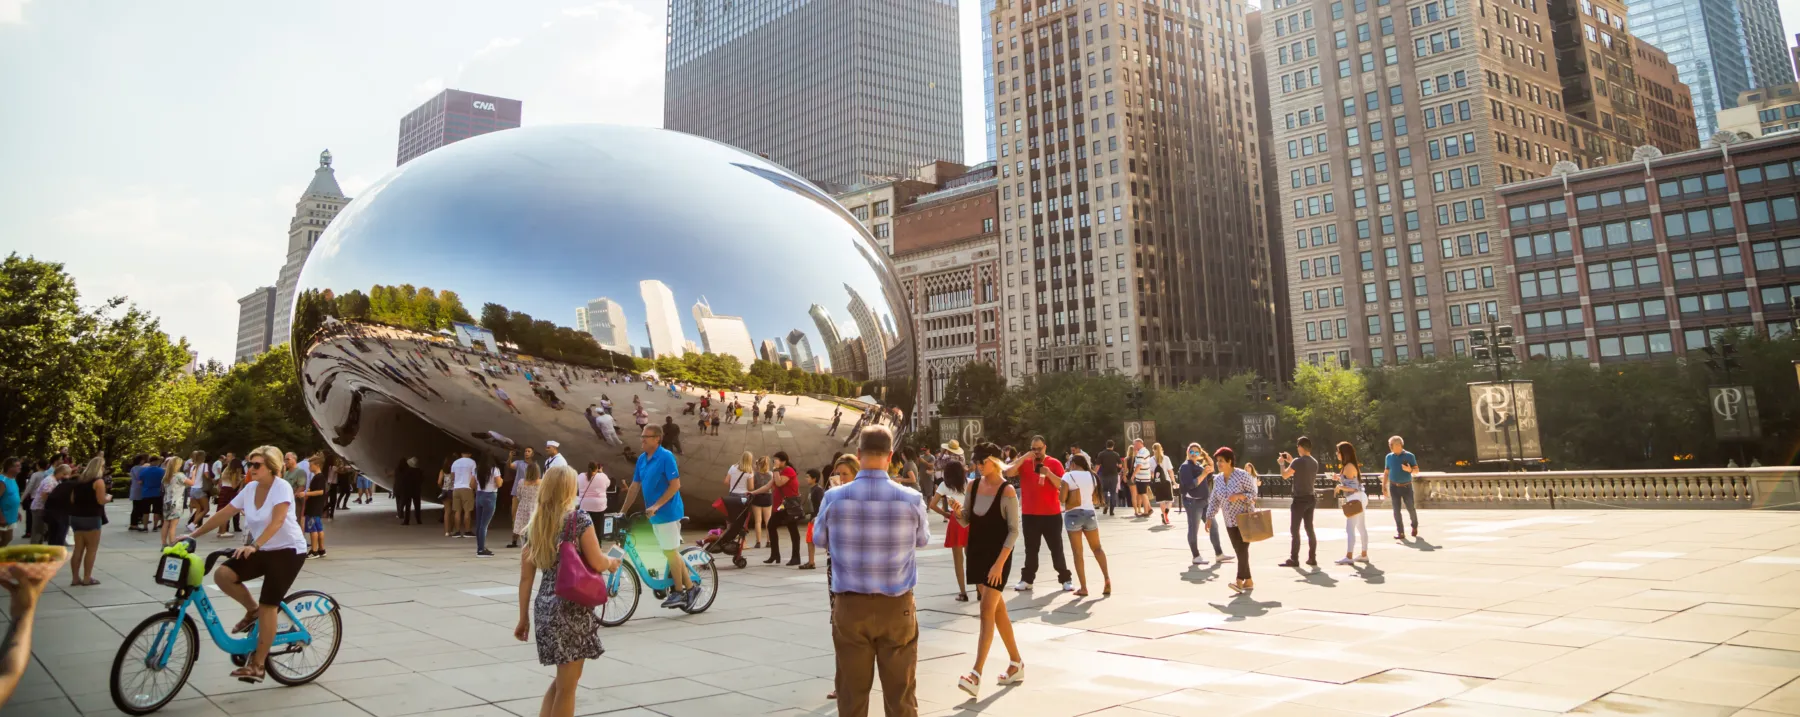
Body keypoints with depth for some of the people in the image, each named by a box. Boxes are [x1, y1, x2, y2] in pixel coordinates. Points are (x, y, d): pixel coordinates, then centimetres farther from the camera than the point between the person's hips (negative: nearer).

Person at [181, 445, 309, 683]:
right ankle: (252, 610, 10)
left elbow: (277, 521, -30)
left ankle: (257, 664, -1)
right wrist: (193, 534, 0)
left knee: (268, 606, -10)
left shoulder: (282, 487, -18)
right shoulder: (250, 489, 4)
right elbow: (223, 514, 7)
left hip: (288, 551, -7)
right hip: (262, 550, 7)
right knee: (222, 575, -16)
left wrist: (254, 545, -42)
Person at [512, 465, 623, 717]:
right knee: (567, 686, 4)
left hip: (544, 607, 7)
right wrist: (612, 561, 9)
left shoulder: (535, 524, 9)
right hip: (573, 608, -7)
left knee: (561, 681, 21)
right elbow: (597, 564, -13)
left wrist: (523, 618, 14)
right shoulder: (579, 518, -9)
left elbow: (525, 577, 9)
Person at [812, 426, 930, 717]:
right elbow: (923, 540, 8)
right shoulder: (911, 499, -11)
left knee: (852, 691, 12)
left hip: (850, 605, 0)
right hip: (896, 605, 0)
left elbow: (819, 540, 7)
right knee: (901, 693, 11)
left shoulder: (834, 498, -11)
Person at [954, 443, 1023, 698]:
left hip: (998, 557, -6)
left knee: (987, 612, -11)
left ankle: (976, 675, -14)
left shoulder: (1007, 491, -14)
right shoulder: (973, 487, 3)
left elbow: (1014, 530, -14)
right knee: (998, 611, 15)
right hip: (977, 554, 6)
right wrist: (958, 514, -15)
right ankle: (1017, 663, 29)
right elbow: (966, 522, 8)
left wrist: (1000, 563, -20)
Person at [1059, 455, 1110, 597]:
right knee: (1097, 547, 19)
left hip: (1073, 515, -4)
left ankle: (1083, 588, 0)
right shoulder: (1091, 476, 8)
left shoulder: (1068, 476, -6)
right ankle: (1107, 578, 4)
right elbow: (1095, 497, 13)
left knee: (1077, 552, 1)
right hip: (1089, 513, 4)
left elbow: (1063, 498, -10)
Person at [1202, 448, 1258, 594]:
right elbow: (1214, 500, 10)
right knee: (1238, 551, 7)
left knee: (1242, 549, -13)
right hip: (1230, 521, 6)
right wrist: (1209, 517, 2)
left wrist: (1239, 496, -26)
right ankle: (1248, 582, 15)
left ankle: (1240, 581, -20)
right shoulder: (1217, 479, 6)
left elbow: (1254, 494, -10)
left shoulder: (1242, 475, -13)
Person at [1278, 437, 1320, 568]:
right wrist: (1291, 462, 23)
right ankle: (1312, 558, 15)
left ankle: (1294, 559, -2)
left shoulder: (1298, 461, -16)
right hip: (1310, 498, 7)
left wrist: (1282, 463, 7)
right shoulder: (1315, 462, 8)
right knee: (1309, 529, 13)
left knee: (1295, 530, -2)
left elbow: (1285, 475, -10)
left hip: (1300, 499, -7)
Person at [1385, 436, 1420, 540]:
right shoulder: (1389, 457, 7)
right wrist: (1384, 486, 6)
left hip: (1406, 487, -2)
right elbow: (1386, 472, 13)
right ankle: (1400, 532, 2)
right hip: (1394, 487, 2)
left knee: (1411, 508, 2)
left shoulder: (1409, 456, -3)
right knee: (1396, 510, -2)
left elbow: (1417, 470, -2)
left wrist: (1410, 469, -25)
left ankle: (1415, 526, 29)